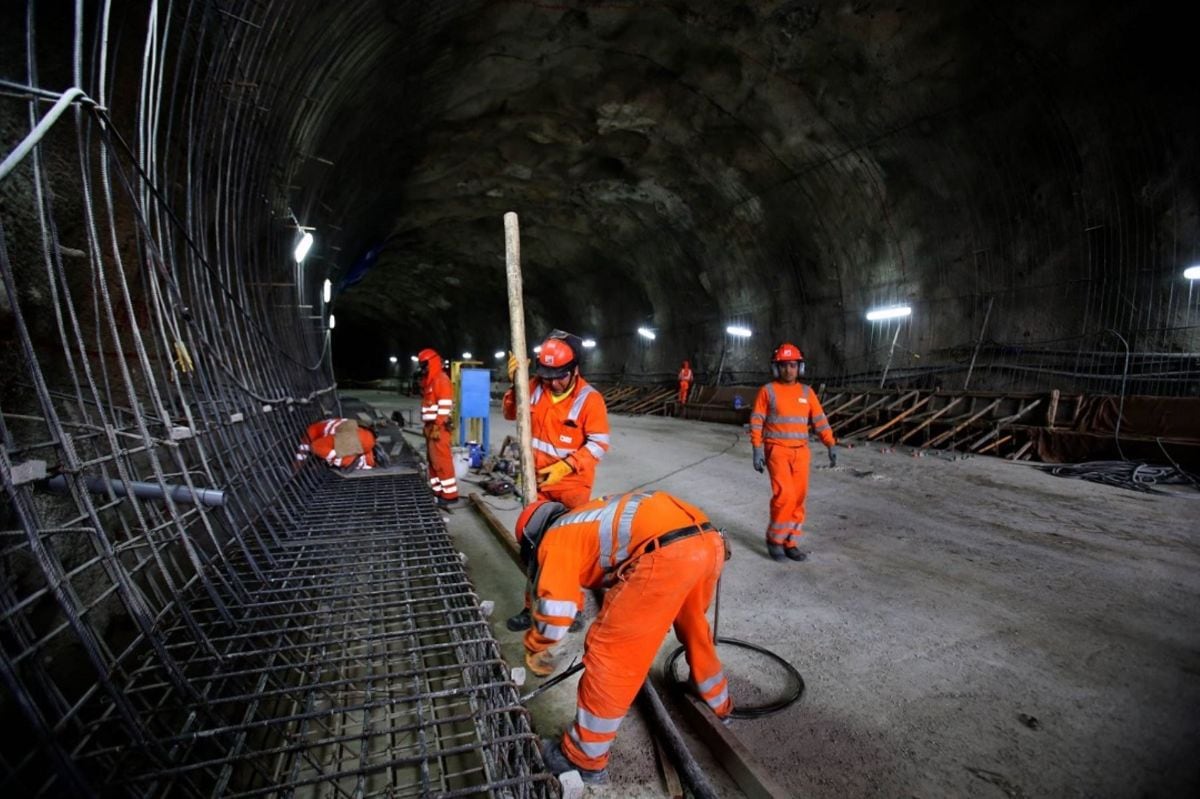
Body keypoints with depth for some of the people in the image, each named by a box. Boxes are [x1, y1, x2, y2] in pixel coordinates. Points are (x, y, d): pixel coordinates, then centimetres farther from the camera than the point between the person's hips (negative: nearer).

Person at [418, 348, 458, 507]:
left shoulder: (441, 379, -12)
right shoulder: (429, 381, 18)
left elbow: (445, 406, -19)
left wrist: (437, 426, -21)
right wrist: (428, 426, 17)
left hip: (439, 427, -10)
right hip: (431, 426, 10)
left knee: (442, 461, -9)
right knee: (433, 460, 13)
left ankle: (450, 495, -5)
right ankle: (438, 491, 20)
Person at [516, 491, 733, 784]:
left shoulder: (555, 538, 12)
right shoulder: (587, 521, 36)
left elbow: (554, 609, 4)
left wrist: (535, 648, 25)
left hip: (668, 552, -9)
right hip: (710, 540, 10)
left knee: (609, 651, 8)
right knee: (693, 624, 36)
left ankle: (584, 758, 25)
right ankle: (718, 702, 59)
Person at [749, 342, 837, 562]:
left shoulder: (807, 392, 9)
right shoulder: (768, 391, -2)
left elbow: (820, 421, 9)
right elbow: (756, 422, -4)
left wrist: (831, 445, -1)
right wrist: (757, 450, -11)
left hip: (801, 452, 4)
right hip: (777, 450, -4)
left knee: (798, 498, 5)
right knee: (784, 495, -14)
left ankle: (791, 543, 18)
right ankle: (774, 538, 5)